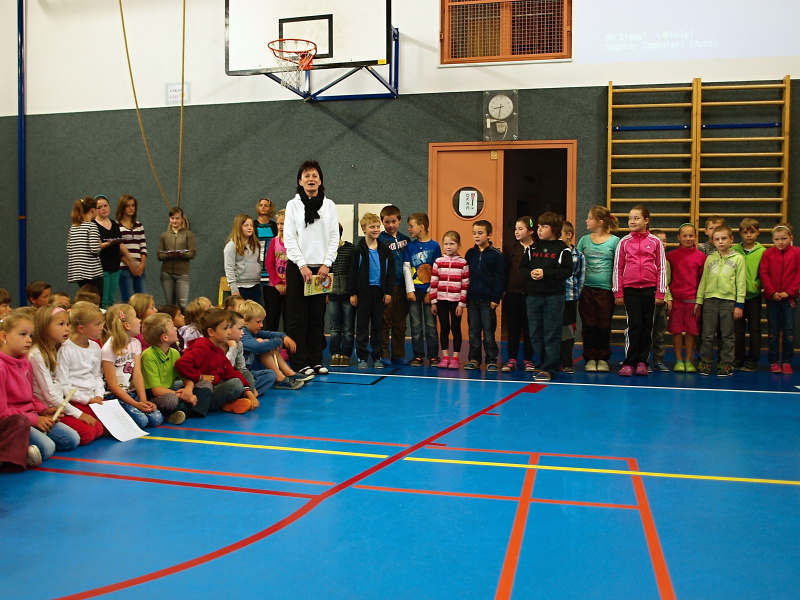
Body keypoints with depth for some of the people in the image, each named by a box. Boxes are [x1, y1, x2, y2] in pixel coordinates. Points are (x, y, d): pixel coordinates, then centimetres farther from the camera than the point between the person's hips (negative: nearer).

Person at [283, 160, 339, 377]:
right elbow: (289, 237, -2)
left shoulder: (329, 205, 7)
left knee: (317, 316, 5)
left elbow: (334, 237, 4)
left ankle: (316, 360, 12)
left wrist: (326, 264, -7)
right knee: (298, 316, -1)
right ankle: (300, 362, 3)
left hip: (321, 267, 2)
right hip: (298, 266, -2)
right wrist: (302, 265, -11)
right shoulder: (293, 205, 2)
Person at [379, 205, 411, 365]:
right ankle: (383, 354, 6)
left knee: (400, 322, 9)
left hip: (401, 285, 4)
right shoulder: (380, 240, -2)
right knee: (385, 322, -1)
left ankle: (398, 354, 16)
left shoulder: (406, 239, 12)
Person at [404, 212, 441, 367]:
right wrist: (410, 290, -6)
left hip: (429, 291, -2)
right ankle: (418, 355, 11)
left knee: (431, 325, 2)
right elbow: (406, 269, 4)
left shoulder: (434, 246, 0)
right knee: (416, 325, 5)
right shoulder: (410, 246, 7)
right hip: (414, 290, 2)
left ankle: (433, 355, 9)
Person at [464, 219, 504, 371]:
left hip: (488, 300, -4)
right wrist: (464, 296, 6)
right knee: (473, 331, 9)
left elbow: (499, 277, -6)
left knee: (488, 332, 1)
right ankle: (474, 359, 17)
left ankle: (491, 360, 10)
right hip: (472, 299, 4)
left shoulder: (496, 254, -5)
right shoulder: (470, 253, 8)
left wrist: (496, 298, -11)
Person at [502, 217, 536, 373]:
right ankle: (512, 359, 13)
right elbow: (504, 271, 5)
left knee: (529, 328, 6)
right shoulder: (510, 249, 6)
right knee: (512, 327, 6)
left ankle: (528, 360, 16)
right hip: (513, 293, 2)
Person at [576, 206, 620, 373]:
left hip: (605, 289, -2)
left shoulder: (614, 241, -2)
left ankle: (603, 359, 16)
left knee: (604, 325, 5)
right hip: (586, 288, 2)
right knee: (588, 325, 5)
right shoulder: (584, 240, 6)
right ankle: (590, 358, 14)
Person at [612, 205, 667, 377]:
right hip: (630, 289, -1)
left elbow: (661, 268, 4)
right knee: (634, 325, -4)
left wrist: (660, 293, -1)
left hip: (650, 289, 1)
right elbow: (618, 268, 5)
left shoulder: (655, 242, 3)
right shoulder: (624, 242, 4)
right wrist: (618, 293, 1)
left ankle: (642, 361, 14)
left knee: (647, 326, 6)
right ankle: (628, 362, 2)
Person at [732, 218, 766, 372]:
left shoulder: (762, 252, -2)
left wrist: (758, 284, -14)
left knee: (754, 329, 5)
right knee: (738, 329, 8)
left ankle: (752, 361, 11)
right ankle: (739, 359, 18)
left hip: (754, 295, -2)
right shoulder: (734, 250, 2)